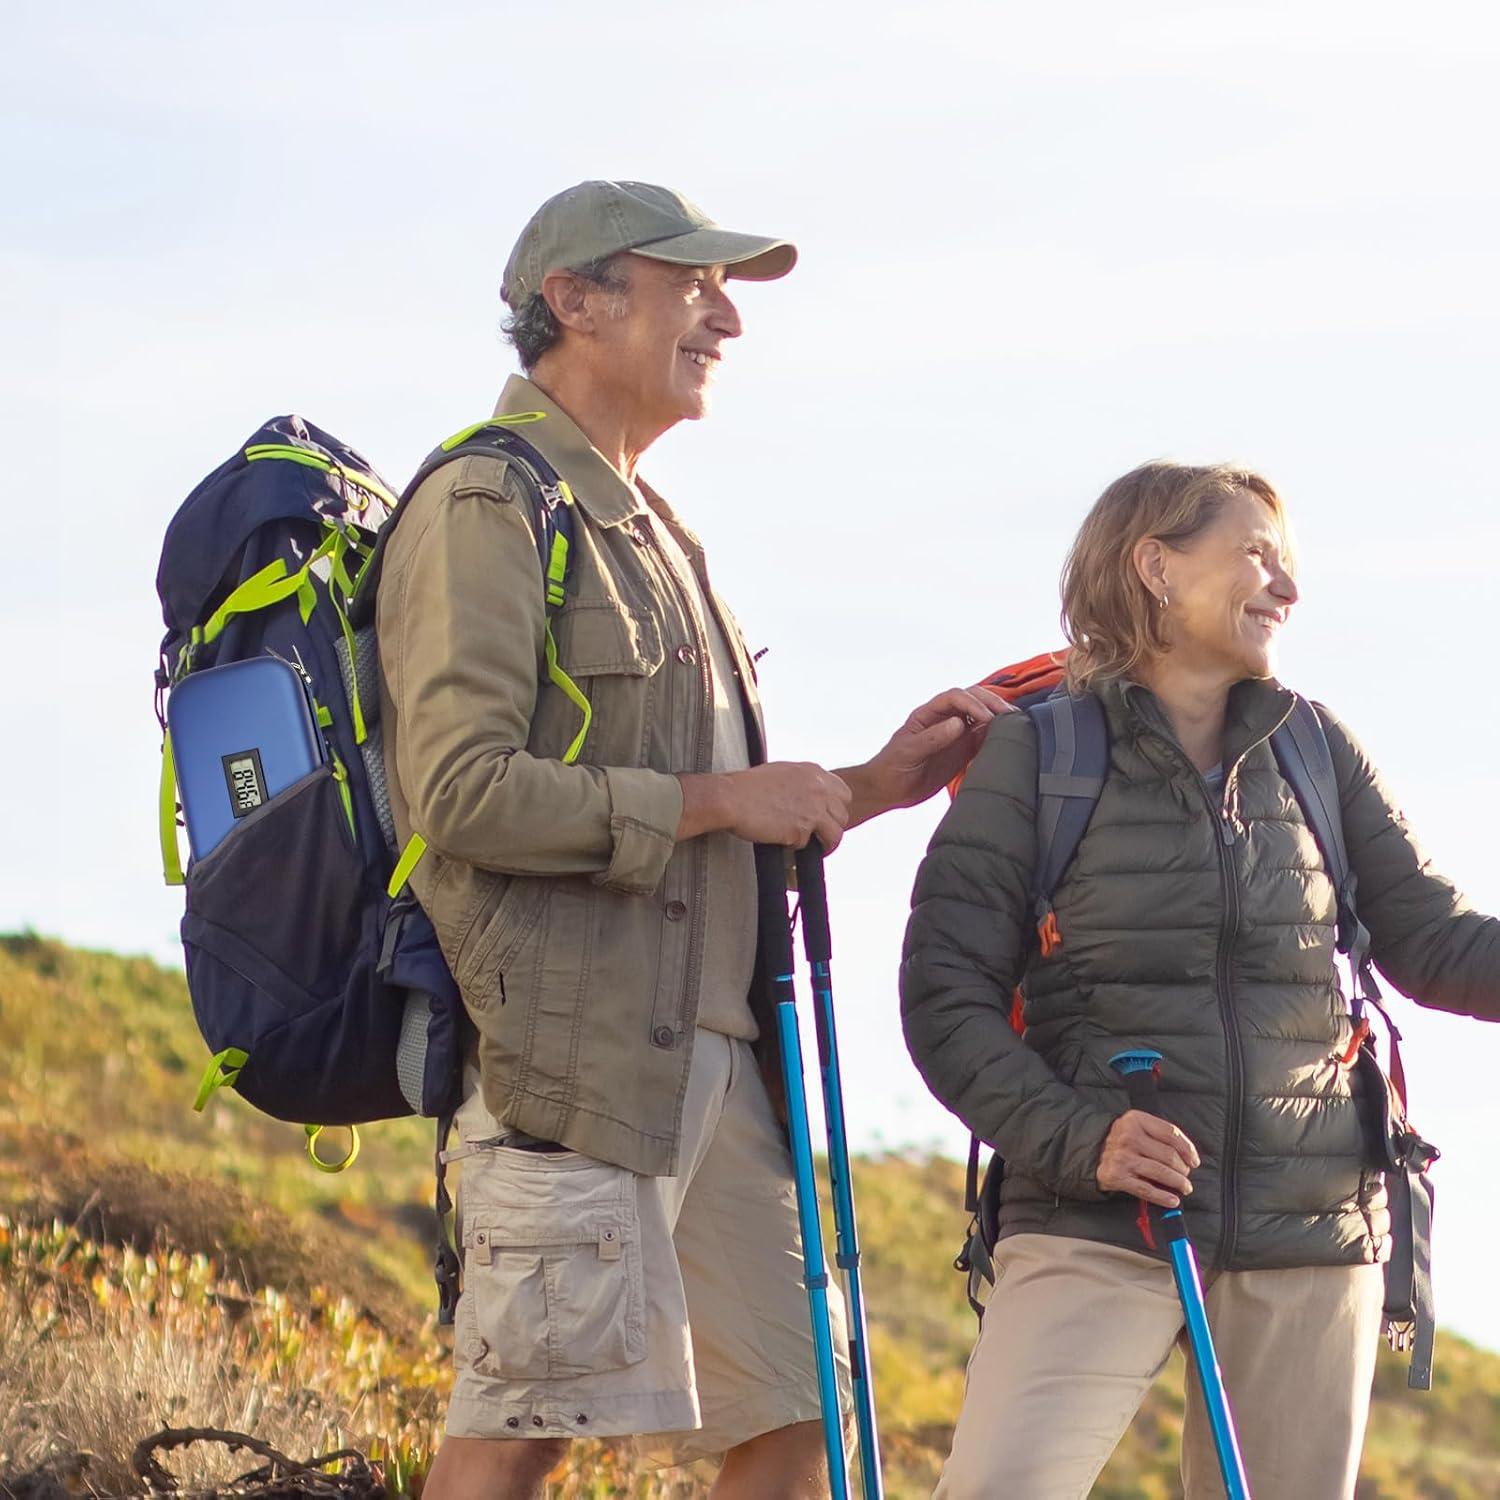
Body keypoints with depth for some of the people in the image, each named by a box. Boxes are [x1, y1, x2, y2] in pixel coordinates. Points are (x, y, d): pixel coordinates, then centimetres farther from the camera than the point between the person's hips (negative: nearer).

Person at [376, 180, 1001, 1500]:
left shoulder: (649, 533, 25)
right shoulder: (487, 510, -6)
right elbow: (461, 788, -18)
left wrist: (870, 785, 14)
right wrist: (721, 799, -12)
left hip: (708, 1048, 10)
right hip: (569, 1052, -9)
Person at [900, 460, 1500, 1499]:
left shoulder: (1316, 751, 11)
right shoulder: (1036, 752, 0)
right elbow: (945, 992, -3)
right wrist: (1075, 1138, -18)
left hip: (1311, 1228, 4)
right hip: (1098, 1233, -4)